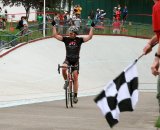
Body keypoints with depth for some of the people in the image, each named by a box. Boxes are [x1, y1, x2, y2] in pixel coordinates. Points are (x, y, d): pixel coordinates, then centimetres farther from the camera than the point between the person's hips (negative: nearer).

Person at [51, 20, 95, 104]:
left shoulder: (79, 40, -3)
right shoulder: (66, 39, 0)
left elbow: (89, 37, -8)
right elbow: (55, 35, -3)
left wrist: (92, 27, -11)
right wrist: (54, 26, -8)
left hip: (76, 61, 0)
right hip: (67, 59, 1)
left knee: (75, 78, -4)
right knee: (63, 68, -33)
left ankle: (75, 95, 2)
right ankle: (66, 81, -5)